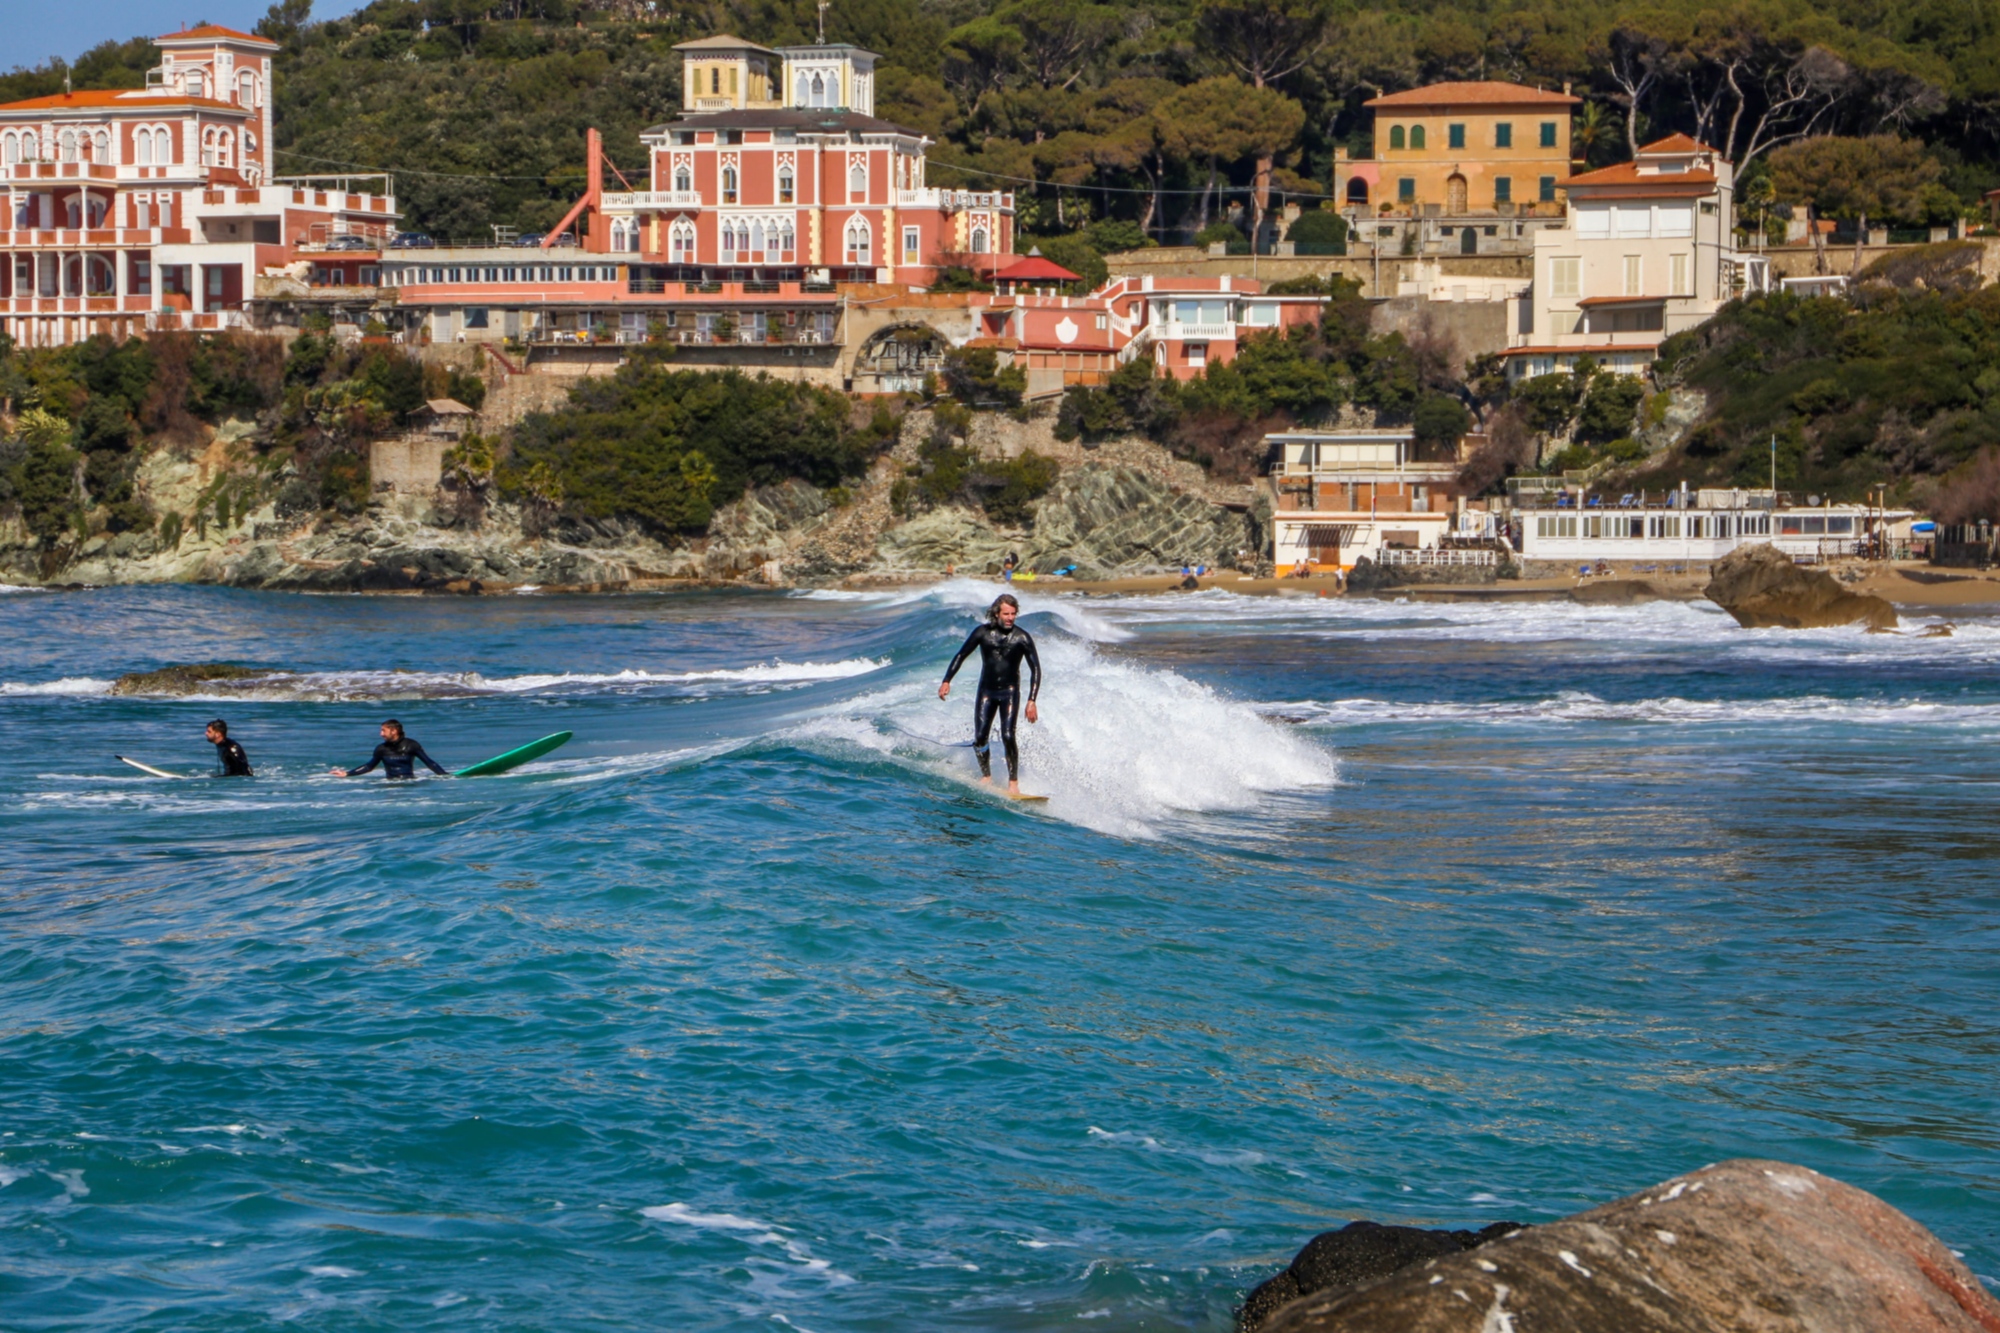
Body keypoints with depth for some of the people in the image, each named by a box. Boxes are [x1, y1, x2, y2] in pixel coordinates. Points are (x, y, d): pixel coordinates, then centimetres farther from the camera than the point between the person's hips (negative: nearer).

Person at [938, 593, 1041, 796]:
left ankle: (1013, 783, -13)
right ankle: (986, 777, 13)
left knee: (1007, 737, -17)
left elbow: (1035, 669, -9)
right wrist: (946, 681, -3)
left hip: (1009, 692, -3)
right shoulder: (983, 632, -4)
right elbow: (961, 656, 6)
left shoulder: (1022, 637, -10)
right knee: (979, 738, -5)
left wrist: (1032, 701, -17)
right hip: (986, 691, 3)